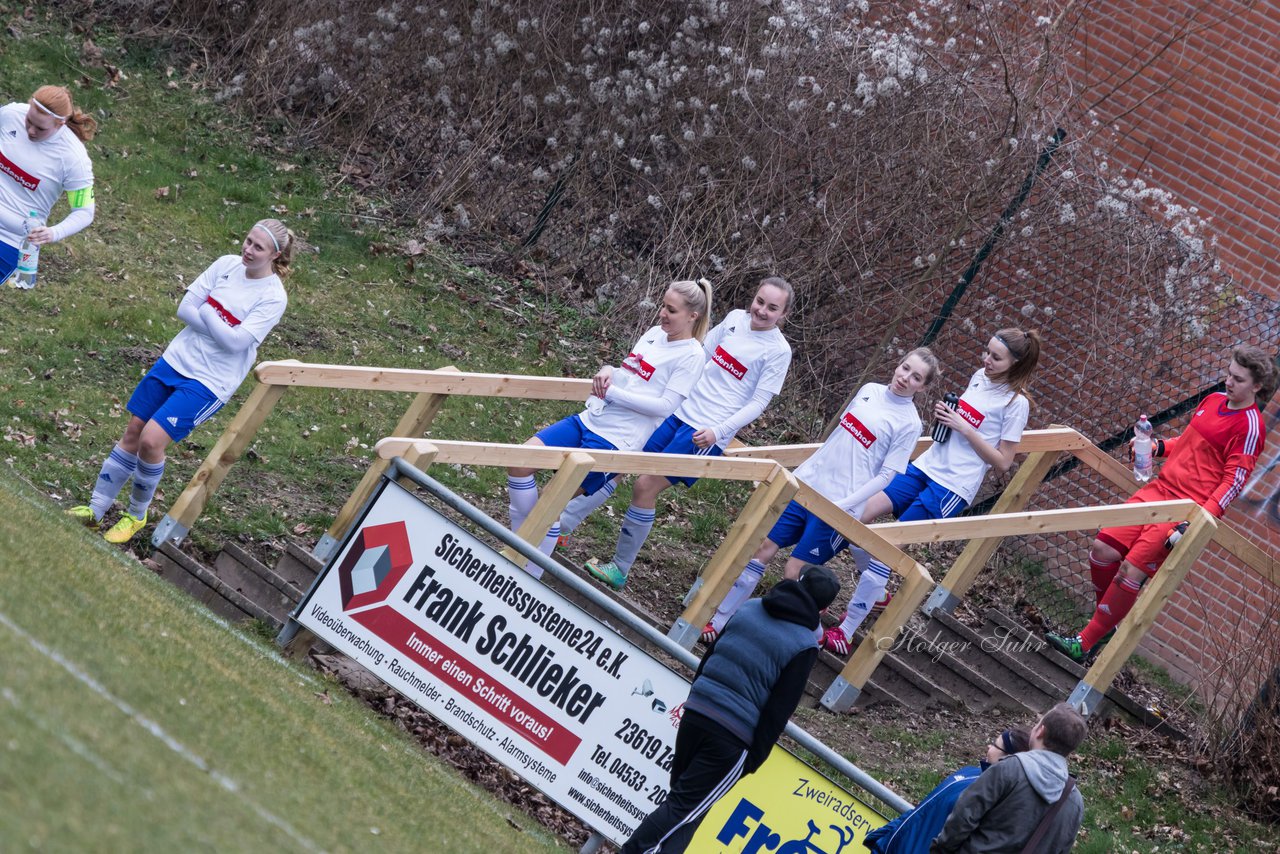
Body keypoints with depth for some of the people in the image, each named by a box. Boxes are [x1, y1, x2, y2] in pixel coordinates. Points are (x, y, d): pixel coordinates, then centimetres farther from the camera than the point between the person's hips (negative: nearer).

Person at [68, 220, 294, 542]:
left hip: (209, 382, -6)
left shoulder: (273, 297, -14)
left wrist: (205, 312, -9)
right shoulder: (227, 265, 1)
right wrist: (222, 327, -15)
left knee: (152, 440, -15)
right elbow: (185, 309, -2)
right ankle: (95, 510, 18)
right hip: (176, 359, 6)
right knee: (133, 434, 8)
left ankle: (137, 515, 7)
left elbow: (235, 341, -22)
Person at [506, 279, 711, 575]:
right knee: (520, 460, -6)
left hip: (615, 439, -8)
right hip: (590, 418, 8)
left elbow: (664, 406, -16)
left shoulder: (690, 355, -9)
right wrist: (607, 372, -2)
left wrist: (611, 392, -15)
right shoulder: (655, 334, 14)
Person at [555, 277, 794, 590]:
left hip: (708, 433, -6)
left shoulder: (778, 350, -9)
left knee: (646, 486, -11)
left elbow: (758, 402, -9)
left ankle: (619, 570, 1)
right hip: (678, 411, 6)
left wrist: (718, 431, -18)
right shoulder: (735, 319, 6)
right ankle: (560, 525, 14)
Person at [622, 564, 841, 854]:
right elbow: (779, 709, -7)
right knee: (685, 809, 1)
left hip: (695, 712, 5)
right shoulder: (805, 646, -7)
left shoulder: (749, 609, 8)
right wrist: (755, 758, 0)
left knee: (682, 800, 17)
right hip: (733, 738, -5)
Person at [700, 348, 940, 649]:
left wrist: (845, 505, -19)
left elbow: (887, 474, -11)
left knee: (792, 575, -8)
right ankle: (718, 623, 7)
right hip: (806, 484, 6)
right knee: (762, 550, 1)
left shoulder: (909, 424, -9)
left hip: (837, 507, -6)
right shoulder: (869, 390, 8)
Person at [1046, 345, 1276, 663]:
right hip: (1160, 488, 8)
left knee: (1131, 572, -13)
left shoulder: (1250, 425, -12)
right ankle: (1104, 625, 19)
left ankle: (1086, 643, -2)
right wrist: (1158, 446, 8)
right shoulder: (1213, 401, 12)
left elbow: (1234, 481, -15)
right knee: (1103, 549, -2)